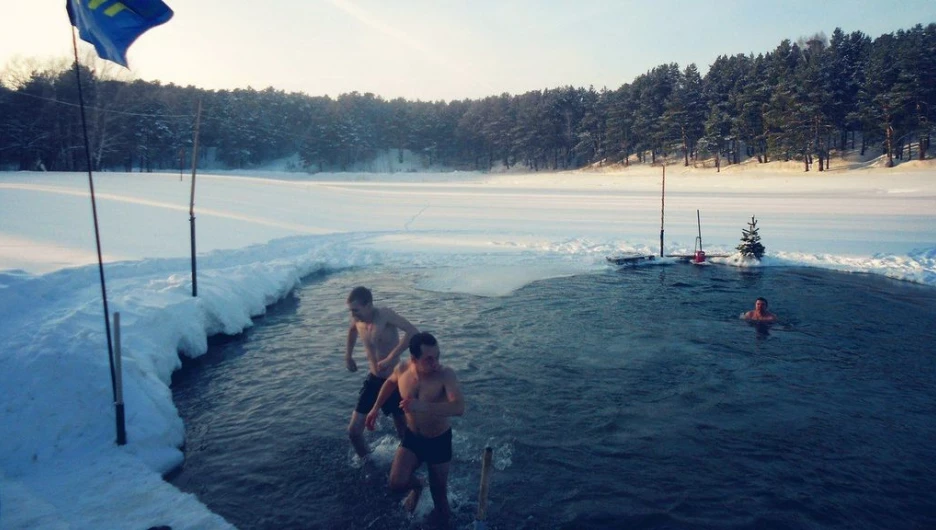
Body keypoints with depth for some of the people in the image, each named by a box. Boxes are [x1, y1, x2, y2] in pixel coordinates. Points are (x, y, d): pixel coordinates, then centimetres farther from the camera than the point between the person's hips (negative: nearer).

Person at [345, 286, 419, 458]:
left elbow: (413, 332, -35)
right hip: (373, 379, 5)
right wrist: (348, 355, 20)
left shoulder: (385, 315, -22)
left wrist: (390, 358, -34)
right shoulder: (357, 320, -3)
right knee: (354, 431, 3)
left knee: (404, 433, 10)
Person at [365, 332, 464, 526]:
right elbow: (390, 383, 10)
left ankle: (442, 517, 44)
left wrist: (423, 406, -54)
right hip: (412, 437, 3)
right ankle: (417, 486, 27)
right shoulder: (402, 369, -16)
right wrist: (376, 408, 11)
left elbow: (459, 407, -45)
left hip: (439, 440, -3)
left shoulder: (446, 374, -30)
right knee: (397, 483, -9)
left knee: (439, 489, 10)